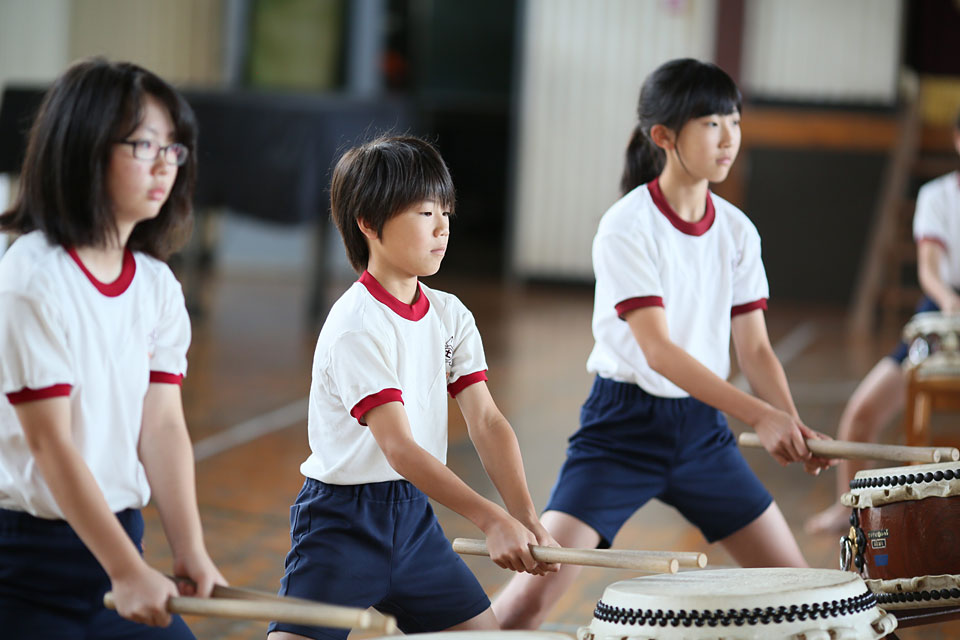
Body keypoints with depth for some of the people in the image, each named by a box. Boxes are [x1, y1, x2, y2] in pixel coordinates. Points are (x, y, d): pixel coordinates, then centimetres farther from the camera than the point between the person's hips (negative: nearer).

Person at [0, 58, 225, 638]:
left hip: (116, 531, 6)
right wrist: (128, 571, -22)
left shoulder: (158, 287, 5)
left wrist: (191, 551, -12)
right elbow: (49, 441, -19)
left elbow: (163, 423, 0)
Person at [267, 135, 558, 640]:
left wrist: (525, 518, -15)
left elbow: (486, 422, -1)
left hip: (414, 512, 7)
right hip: (343, 518, -7)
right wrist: (492, 521, -30)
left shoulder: (450, 316, 5)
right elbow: (398, 447, -25)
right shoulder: (355, 327, -18)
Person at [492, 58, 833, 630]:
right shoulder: (627, 228, -15)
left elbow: (754, 347, 5)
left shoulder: (738, 232, 3)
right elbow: (658, 351, -21)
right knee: (535, 592, -16)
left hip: (703, 427, 6)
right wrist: (759, 415, -29)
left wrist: (792, 425, -13)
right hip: (625, 426, -6)